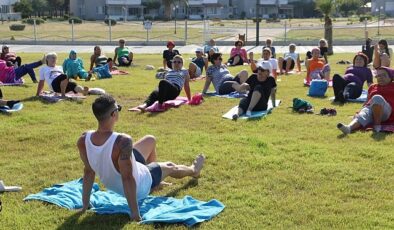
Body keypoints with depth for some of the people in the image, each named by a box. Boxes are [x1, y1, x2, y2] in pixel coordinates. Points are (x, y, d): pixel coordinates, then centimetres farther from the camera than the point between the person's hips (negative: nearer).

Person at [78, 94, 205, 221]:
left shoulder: (83, 140, -21)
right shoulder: (122, 141, -41)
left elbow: (88, 171, -10)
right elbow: (127, 178, -36)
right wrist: (135, 212, -28)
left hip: (113, 186, 6)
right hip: (139, 188, -6)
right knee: (170, 167, 25)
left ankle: (156, 180, 54)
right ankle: (194, 170, 62)